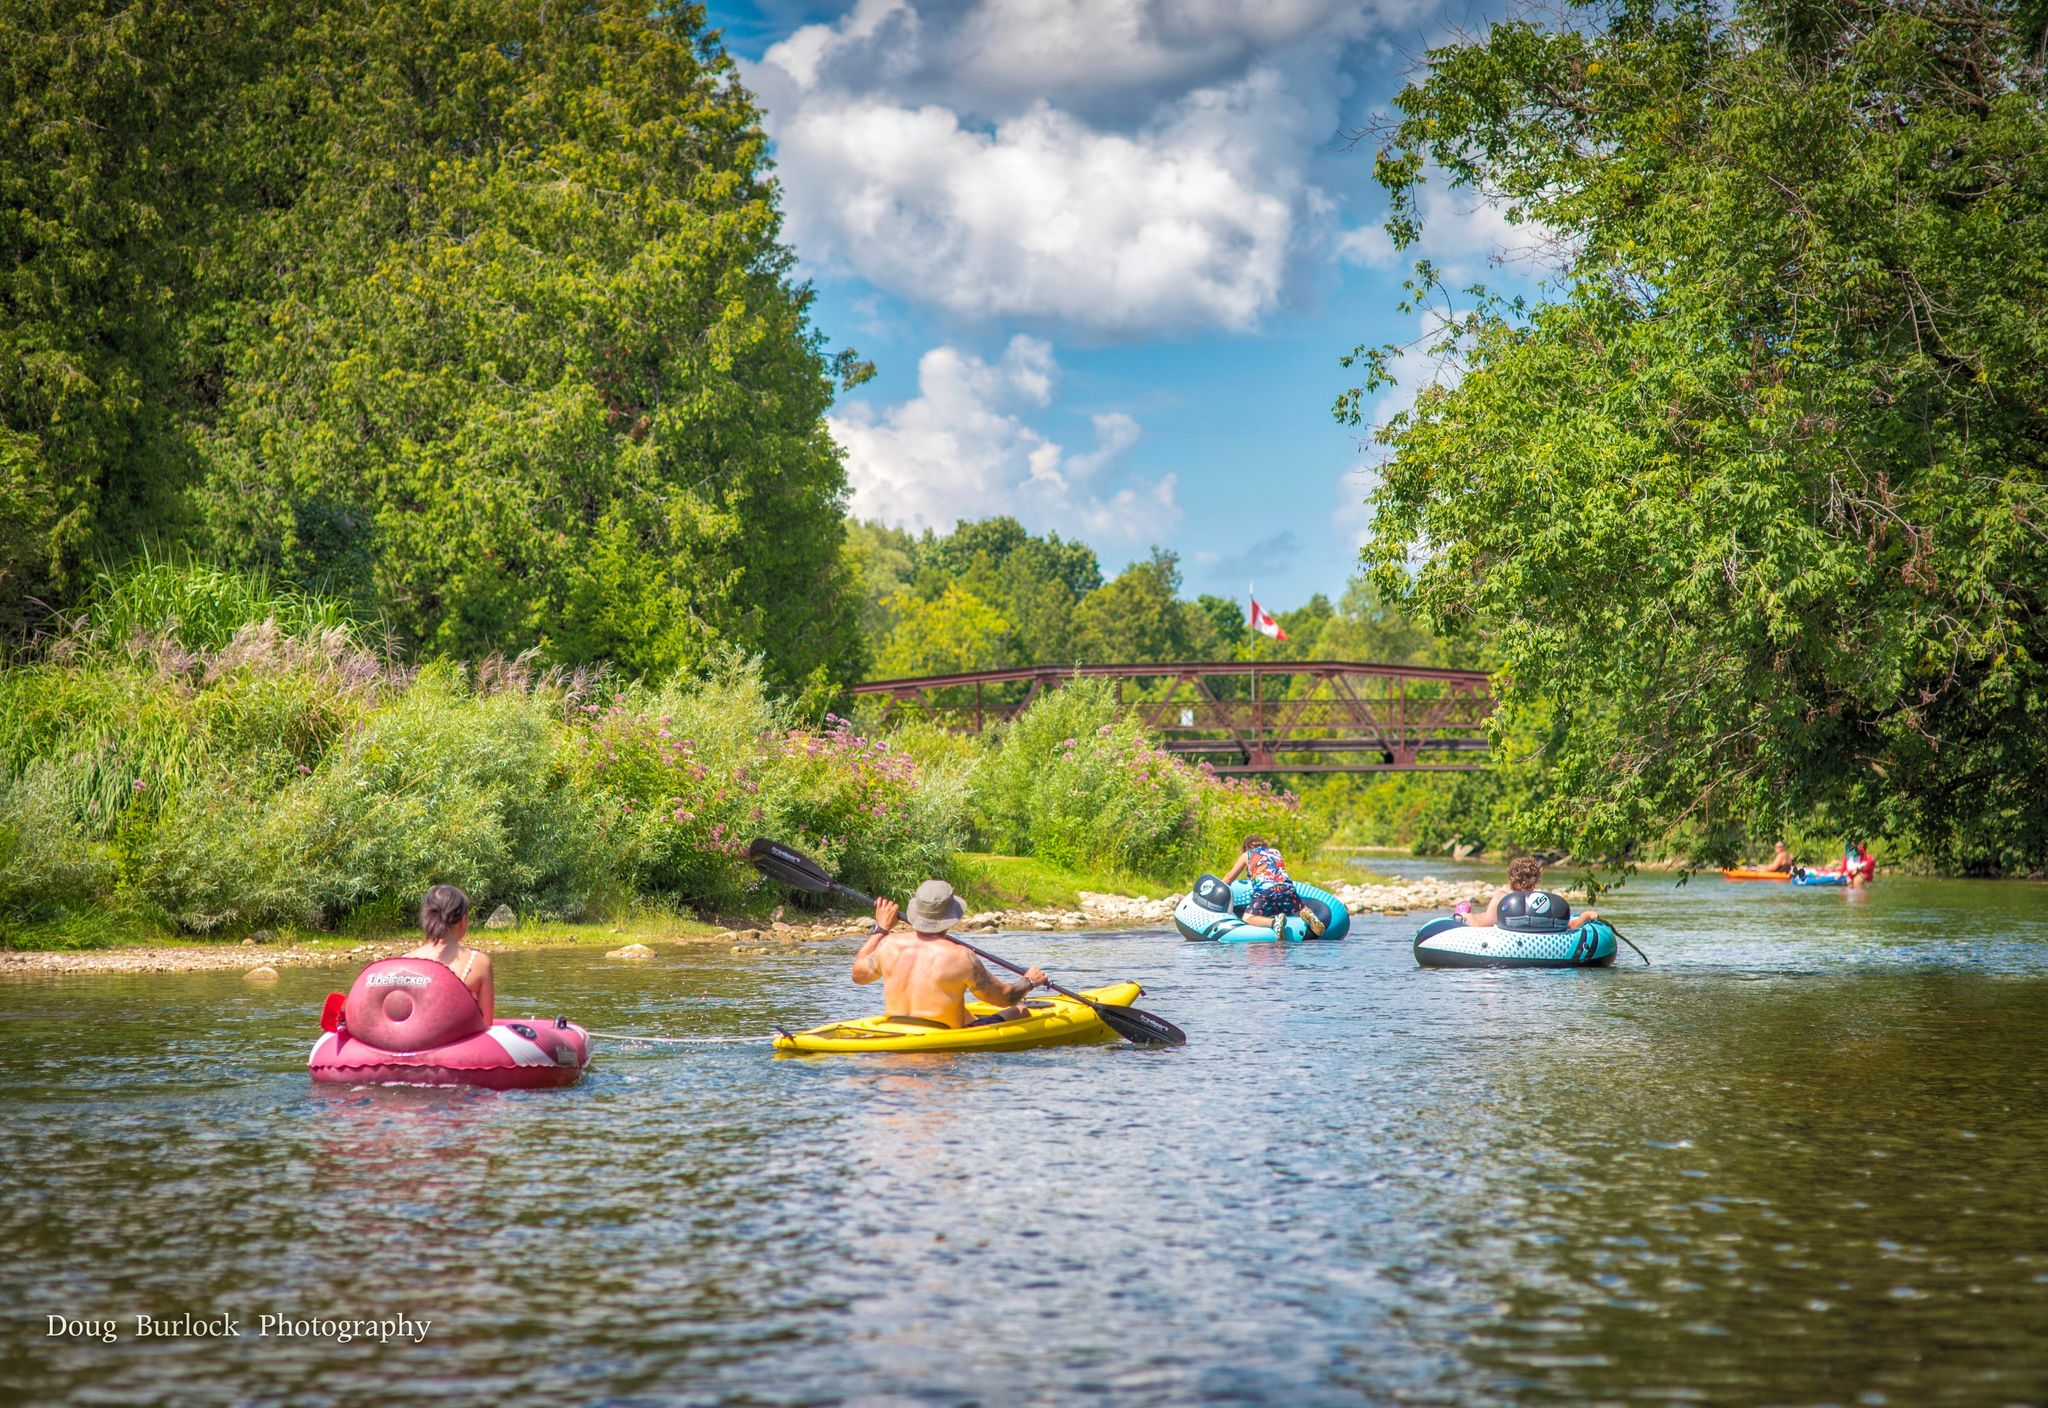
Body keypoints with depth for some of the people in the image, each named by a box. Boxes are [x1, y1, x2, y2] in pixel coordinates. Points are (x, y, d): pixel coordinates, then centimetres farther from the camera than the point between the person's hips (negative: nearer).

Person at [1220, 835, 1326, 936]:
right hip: (1287, 889, 4)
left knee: (1247, 918, -2)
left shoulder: (1246, 855, 22)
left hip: (1264, 891, -4)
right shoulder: (1276, 852, 30)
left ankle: (1274, 922, -30)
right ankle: (1309, 916, -14)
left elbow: (1229, 878, 30)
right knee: (1302, 910, 23)